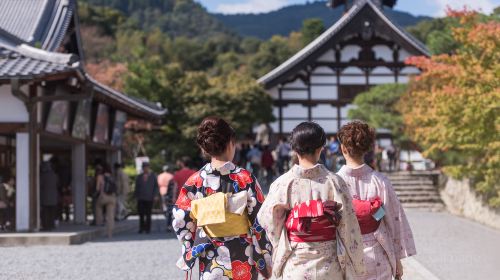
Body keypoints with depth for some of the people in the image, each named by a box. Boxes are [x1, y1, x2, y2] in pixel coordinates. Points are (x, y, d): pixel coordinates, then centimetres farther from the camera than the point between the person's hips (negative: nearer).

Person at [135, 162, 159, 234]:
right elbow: (137, 188, 15)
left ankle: (148, 228, 8)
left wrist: (155, 195, -2)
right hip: (141, 198, 2)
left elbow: (156, 186, 7)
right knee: (141, 214, 0)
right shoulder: (139, 177, 11)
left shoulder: (153, 176, 6)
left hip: (149, 198, -2)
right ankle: (141, 228, 11)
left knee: (148, 215, 1)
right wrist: (136, 196, 7)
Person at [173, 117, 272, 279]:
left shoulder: (195, 181, -3)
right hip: (243, 262, -2)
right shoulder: (245, 179, -9)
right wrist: (267, 262, 1)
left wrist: (190, 253, 17)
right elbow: (260, 223, -7)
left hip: (210, 263, 2)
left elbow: (181, 221, 2)